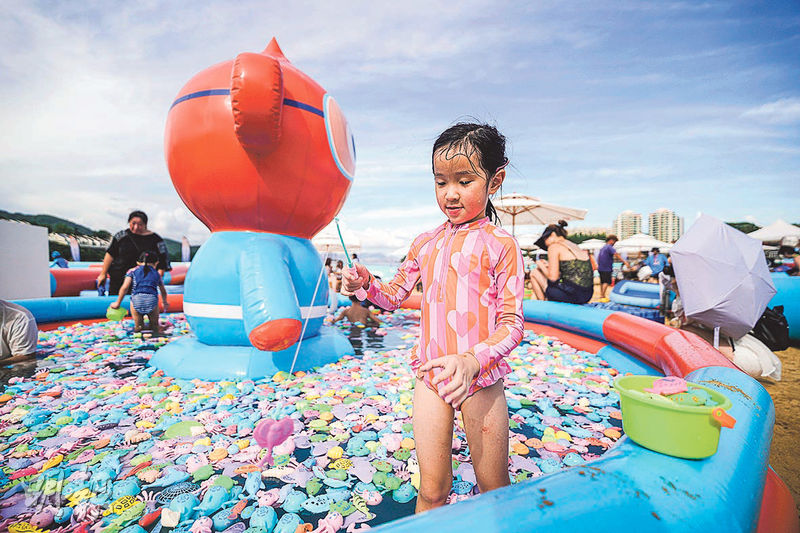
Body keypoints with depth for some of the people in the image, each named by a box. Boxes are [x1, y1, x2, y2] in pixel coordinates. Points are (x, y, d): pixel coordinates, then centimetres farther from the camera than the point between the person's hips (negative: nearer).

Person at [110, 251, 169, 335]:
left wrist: (118, 303, 23)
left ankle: (138, 326, 32)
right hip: (152, 299, 1)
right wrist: (164, 302, 57)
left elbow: (124, 288, 11)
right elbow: (163, 291, 39)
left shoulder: (132, 271, 20)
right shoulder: (156, 273, 26)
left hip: (137, 300, -1)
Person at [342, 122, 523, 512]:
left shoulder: (500, 245, -8)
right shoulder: (425, 243, 6)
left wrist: (473, 360, -29)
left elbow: (512, 323, -12)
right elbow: (395, 295, 15)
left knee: (495, 489, 18)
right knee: (431, 490, 13)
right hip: (430, 378, 3)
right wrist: (367, 284, -6)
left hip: (481, 381, -2)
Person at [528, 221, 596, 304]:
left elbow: (553, 277, -11)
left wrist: (541, 265, 9)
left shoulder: (554, 247, -4)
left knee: (535, 273, 11)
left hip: (571, 295, -8)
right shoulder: (576, 247, 19)